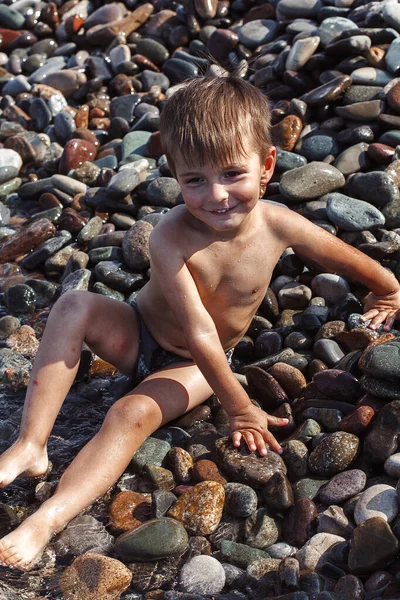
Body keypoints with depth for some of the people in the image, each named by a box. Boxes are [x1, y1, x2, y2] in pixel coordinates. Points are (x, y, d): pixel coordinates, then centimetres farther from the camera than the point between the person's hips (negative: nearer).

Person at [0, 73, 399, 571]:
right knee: (75, 308, -29)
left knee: (132, 415, -29)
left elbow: (347, 259, 0)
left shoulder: (278, 225, -21)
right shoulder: (172, 237, -30)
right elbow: (199, 335, -29)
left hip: (193, 368, 0)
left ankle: (44, 522, -34)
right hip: (140, 336, 0)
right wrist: (240, 409, -24)